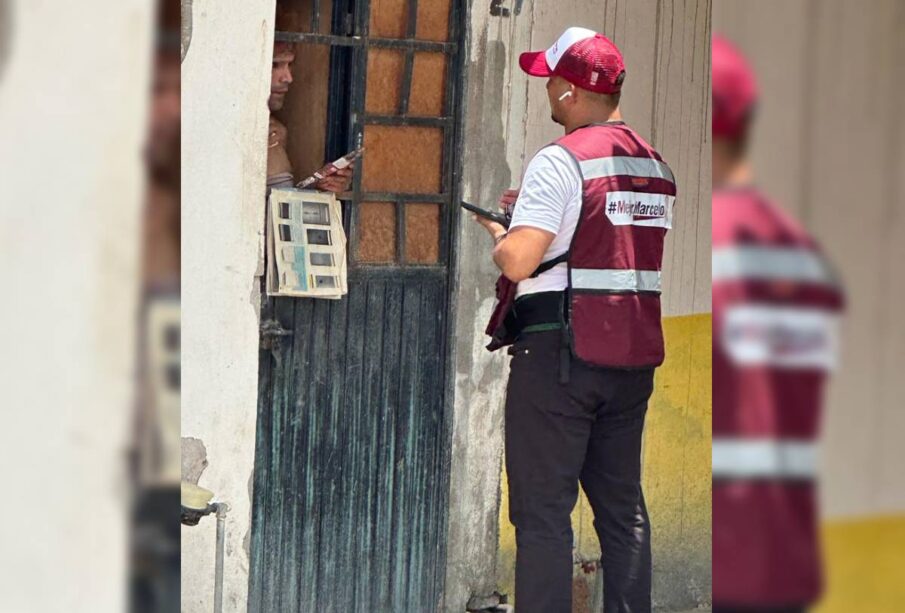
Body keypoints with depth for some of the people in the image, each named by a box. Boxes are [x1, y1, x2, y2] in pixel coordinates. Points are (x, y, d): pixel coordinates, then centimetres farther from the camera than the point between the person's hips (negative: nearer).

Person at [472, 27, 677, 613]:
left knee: (543, 510, -3)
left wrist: (499, 235, 2)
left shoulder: (560, 162, -13)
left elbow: (519, 260, -19)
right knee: (622, 507, 12)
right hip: (634, 354, 7)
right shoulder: (657, 166, 10)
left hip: (558, 350, -7)